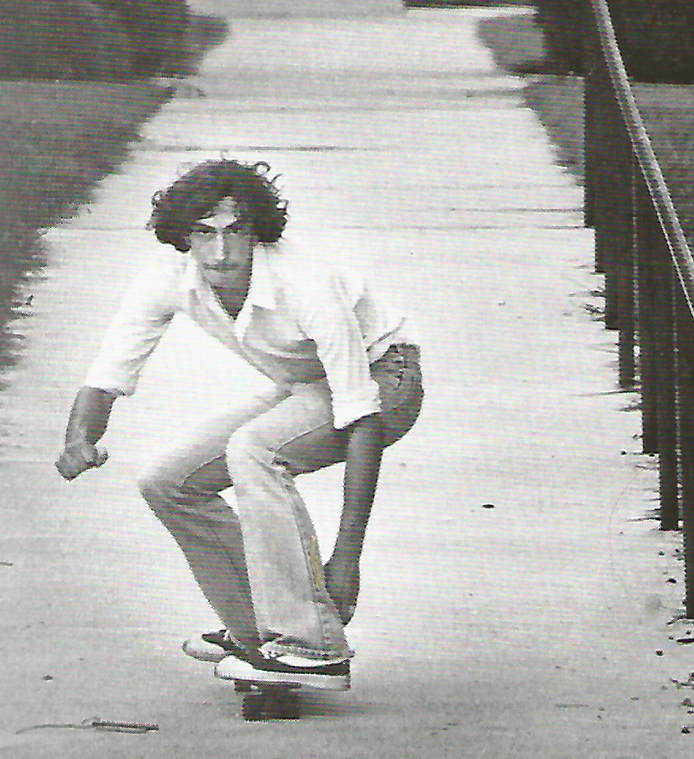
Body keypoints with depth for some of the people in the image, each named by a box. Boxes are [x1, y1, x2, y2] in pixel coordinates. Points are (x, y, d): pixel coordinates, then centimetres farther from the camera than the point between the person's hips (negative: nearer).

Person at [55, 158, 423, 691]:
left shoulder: (308, 288, -35)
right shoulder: (171, 279, -18)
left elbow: (362, 420, -35)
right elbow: (109, 374, -11)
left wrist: (347, 556, -38)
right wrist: (80, 439, -36)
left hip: (382, 383, -7)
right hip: (300, 391, 7)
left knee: (251, 448, -33)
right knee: (168, 483, -1)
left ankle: (315, 647, -32)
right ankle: (256, 632, 17)